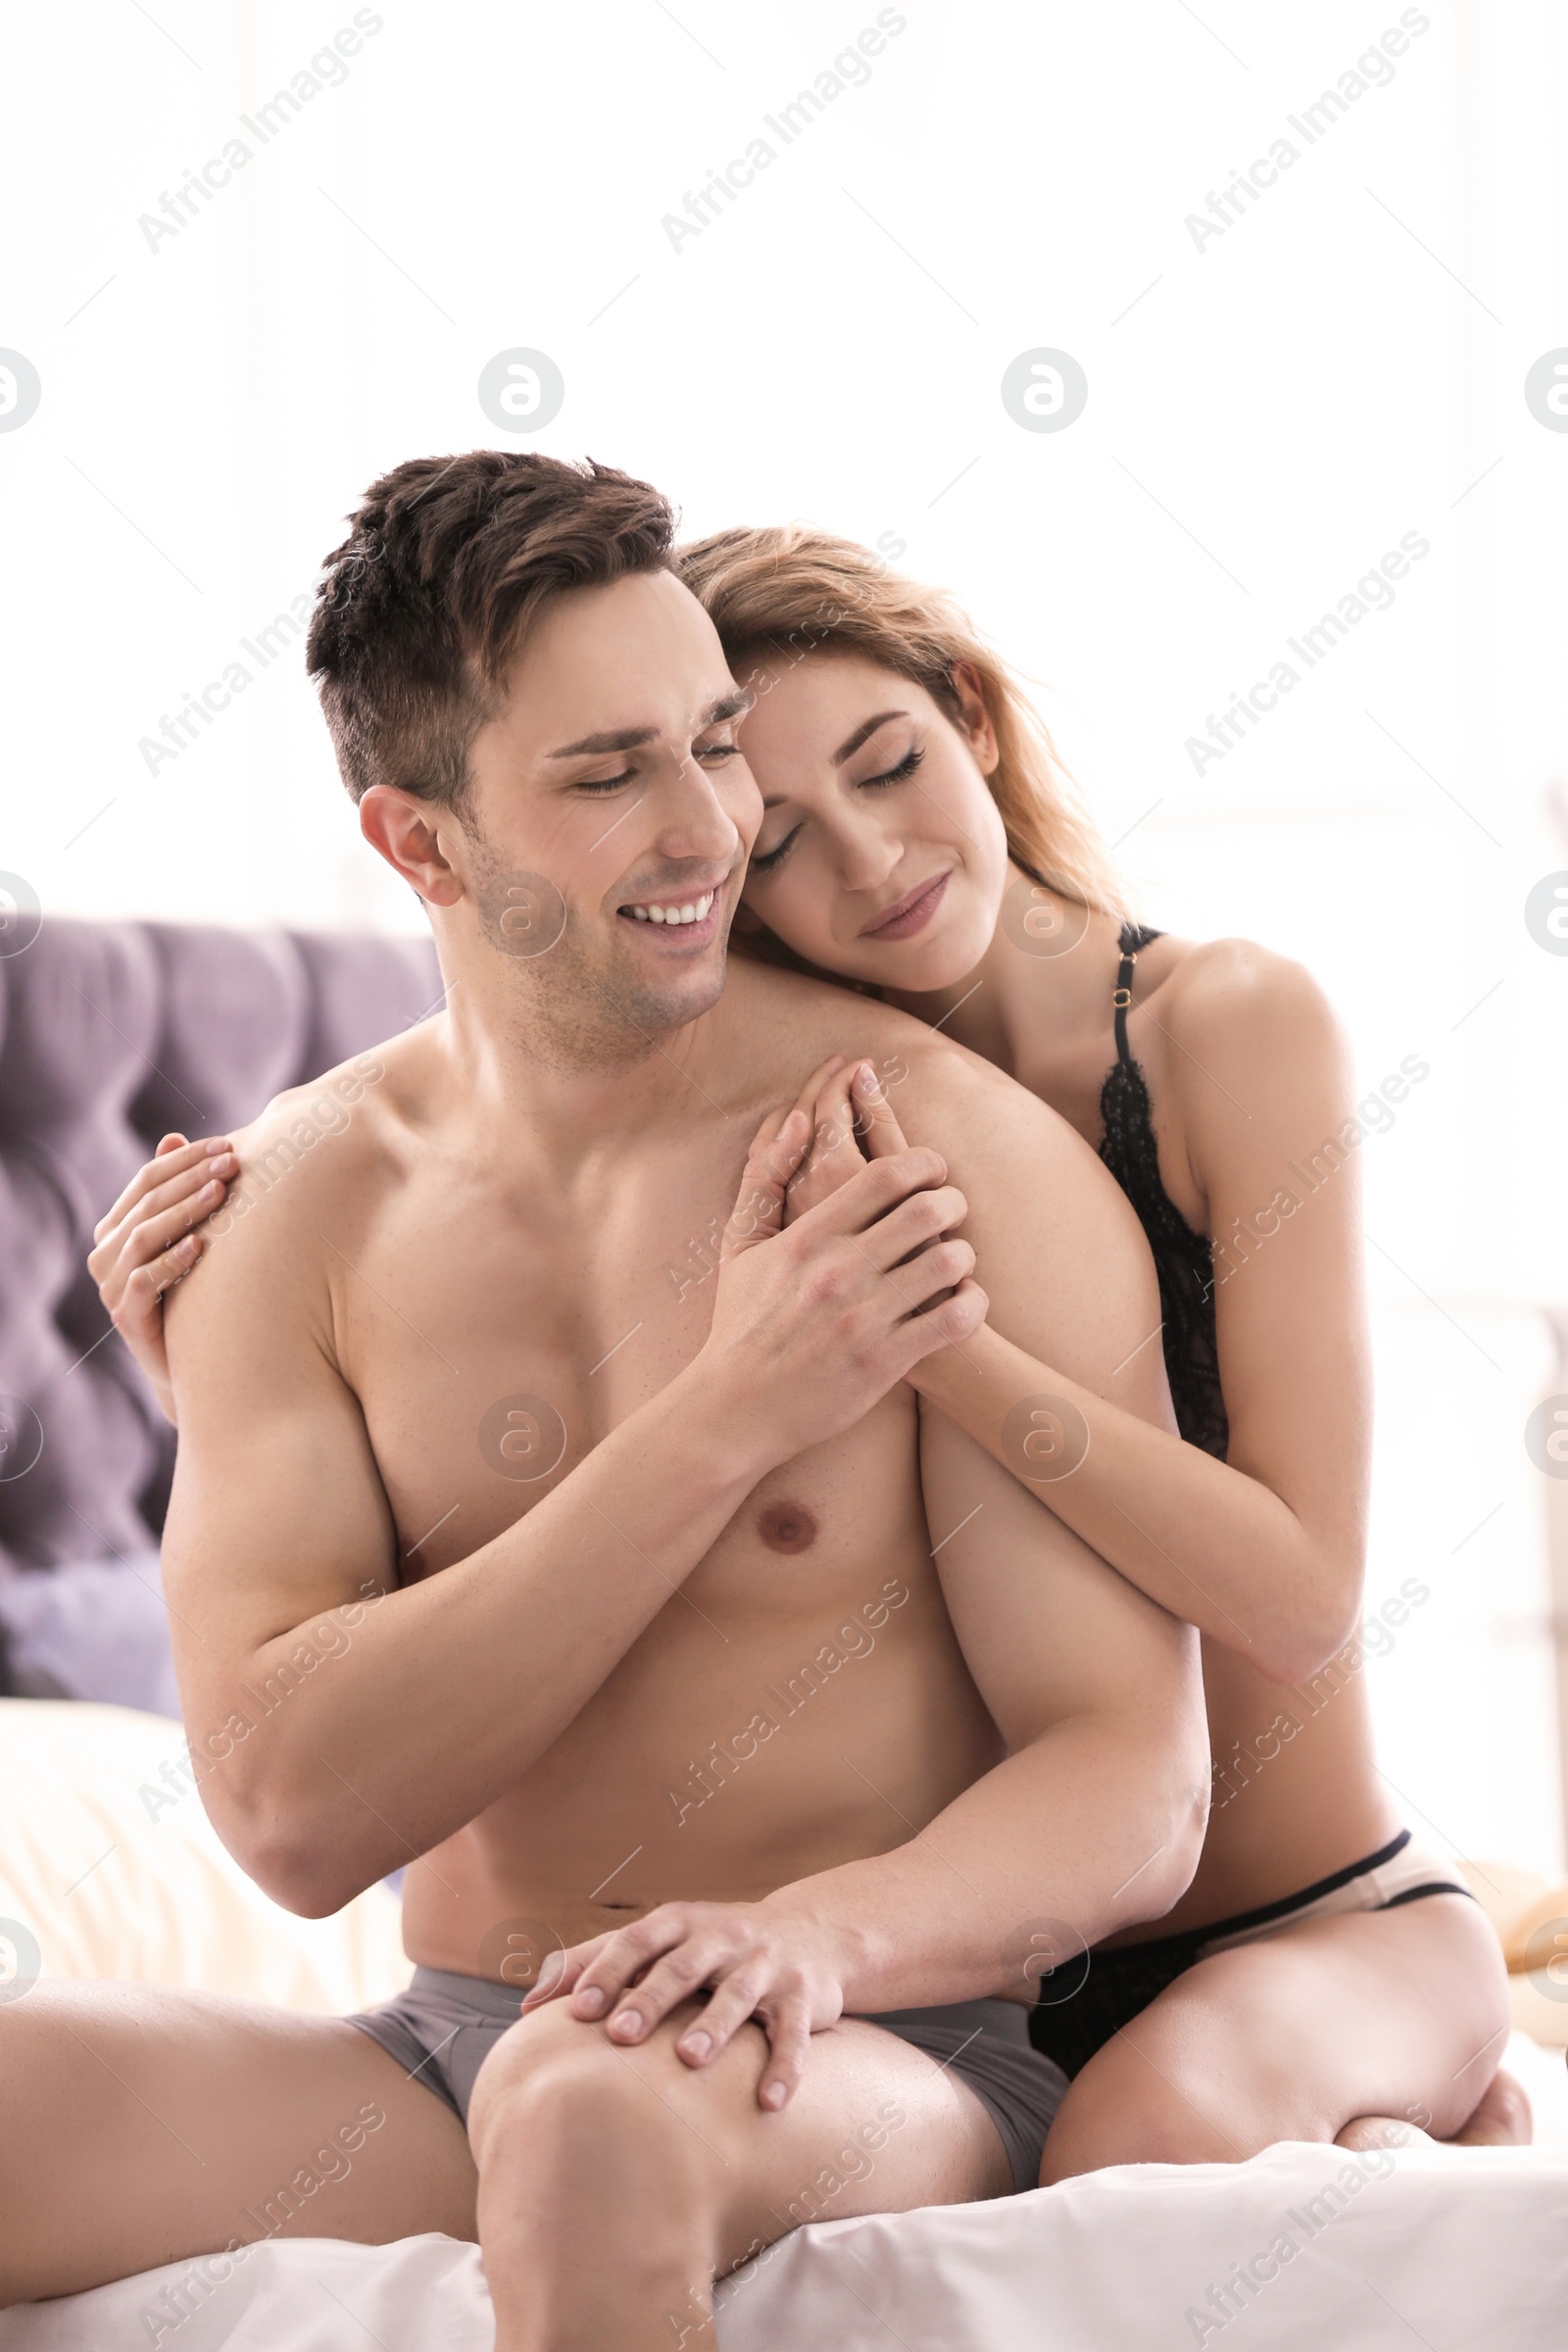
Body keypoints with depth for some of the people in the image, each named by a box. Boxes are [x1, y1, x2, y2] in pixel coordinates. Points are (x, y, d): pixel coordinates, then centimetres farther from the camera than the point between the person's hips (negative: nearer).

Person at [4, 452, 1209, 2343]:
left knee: (598, 2103, -38)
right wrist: (727, 1422, -15)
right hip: (446, 2053, 3)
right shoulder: (301, 1208, 4)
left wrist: (819, 1932, -30)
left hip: (895, 2061, -3)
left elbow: (1131, 1784, -8)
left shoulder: (954, 1153, -6)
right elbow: (288, 1807, -8)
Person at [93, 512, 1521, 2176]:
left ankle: (1406, 2117, 1)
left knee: (1148, 2136, -37)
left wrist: (927, 1334, -30)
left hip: (1322, 1923, -4)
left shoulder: (1222, 1026, -11)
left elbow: (1301, 1598, -19)